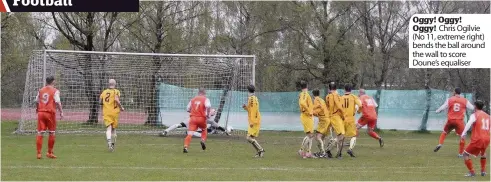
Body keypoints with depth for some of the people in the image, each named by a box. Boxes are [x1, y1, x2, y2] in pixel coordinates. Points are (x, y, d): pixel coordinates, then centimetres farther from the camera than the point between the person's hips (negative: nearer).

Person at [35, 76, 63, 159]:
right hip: (50, 113, -4)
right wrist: (61, 112, -7)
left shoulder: (41, 90, 11)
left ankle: (39, 153, -1)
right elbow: (57, 102, -12)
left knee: (40, 133, 3)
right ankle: (50, 153, 15)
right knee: (52, 133, 10)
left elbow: (37, 101, 16)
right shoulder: (55, 91, -3)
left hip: (41, 112, 4)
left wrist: (37, 110, 31)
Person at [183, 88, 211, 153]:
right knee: (204, 130, 27)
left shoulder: (193, 99, 14)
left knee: (190, 134, -8)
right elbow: (208, 106, -19)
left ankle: (185, 147, -23)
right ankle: (203, 140, 4)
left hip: (193, 118, 2)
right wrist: (208, 114, -5)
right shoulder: (205, 99, 2)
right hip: (201, 118, -2)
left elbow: (188, 109, 15)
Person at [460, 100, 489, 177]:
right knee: (483, 152, 35)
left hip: (477, 139, -6)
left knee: (466, 154, 5)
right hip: (487, 139, 6)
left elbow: (469, 124, -19)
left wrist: (463, 134, -27)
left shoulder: (474, 115, -1)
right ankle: (483, 171, 29)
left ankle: (471, 172, -4)